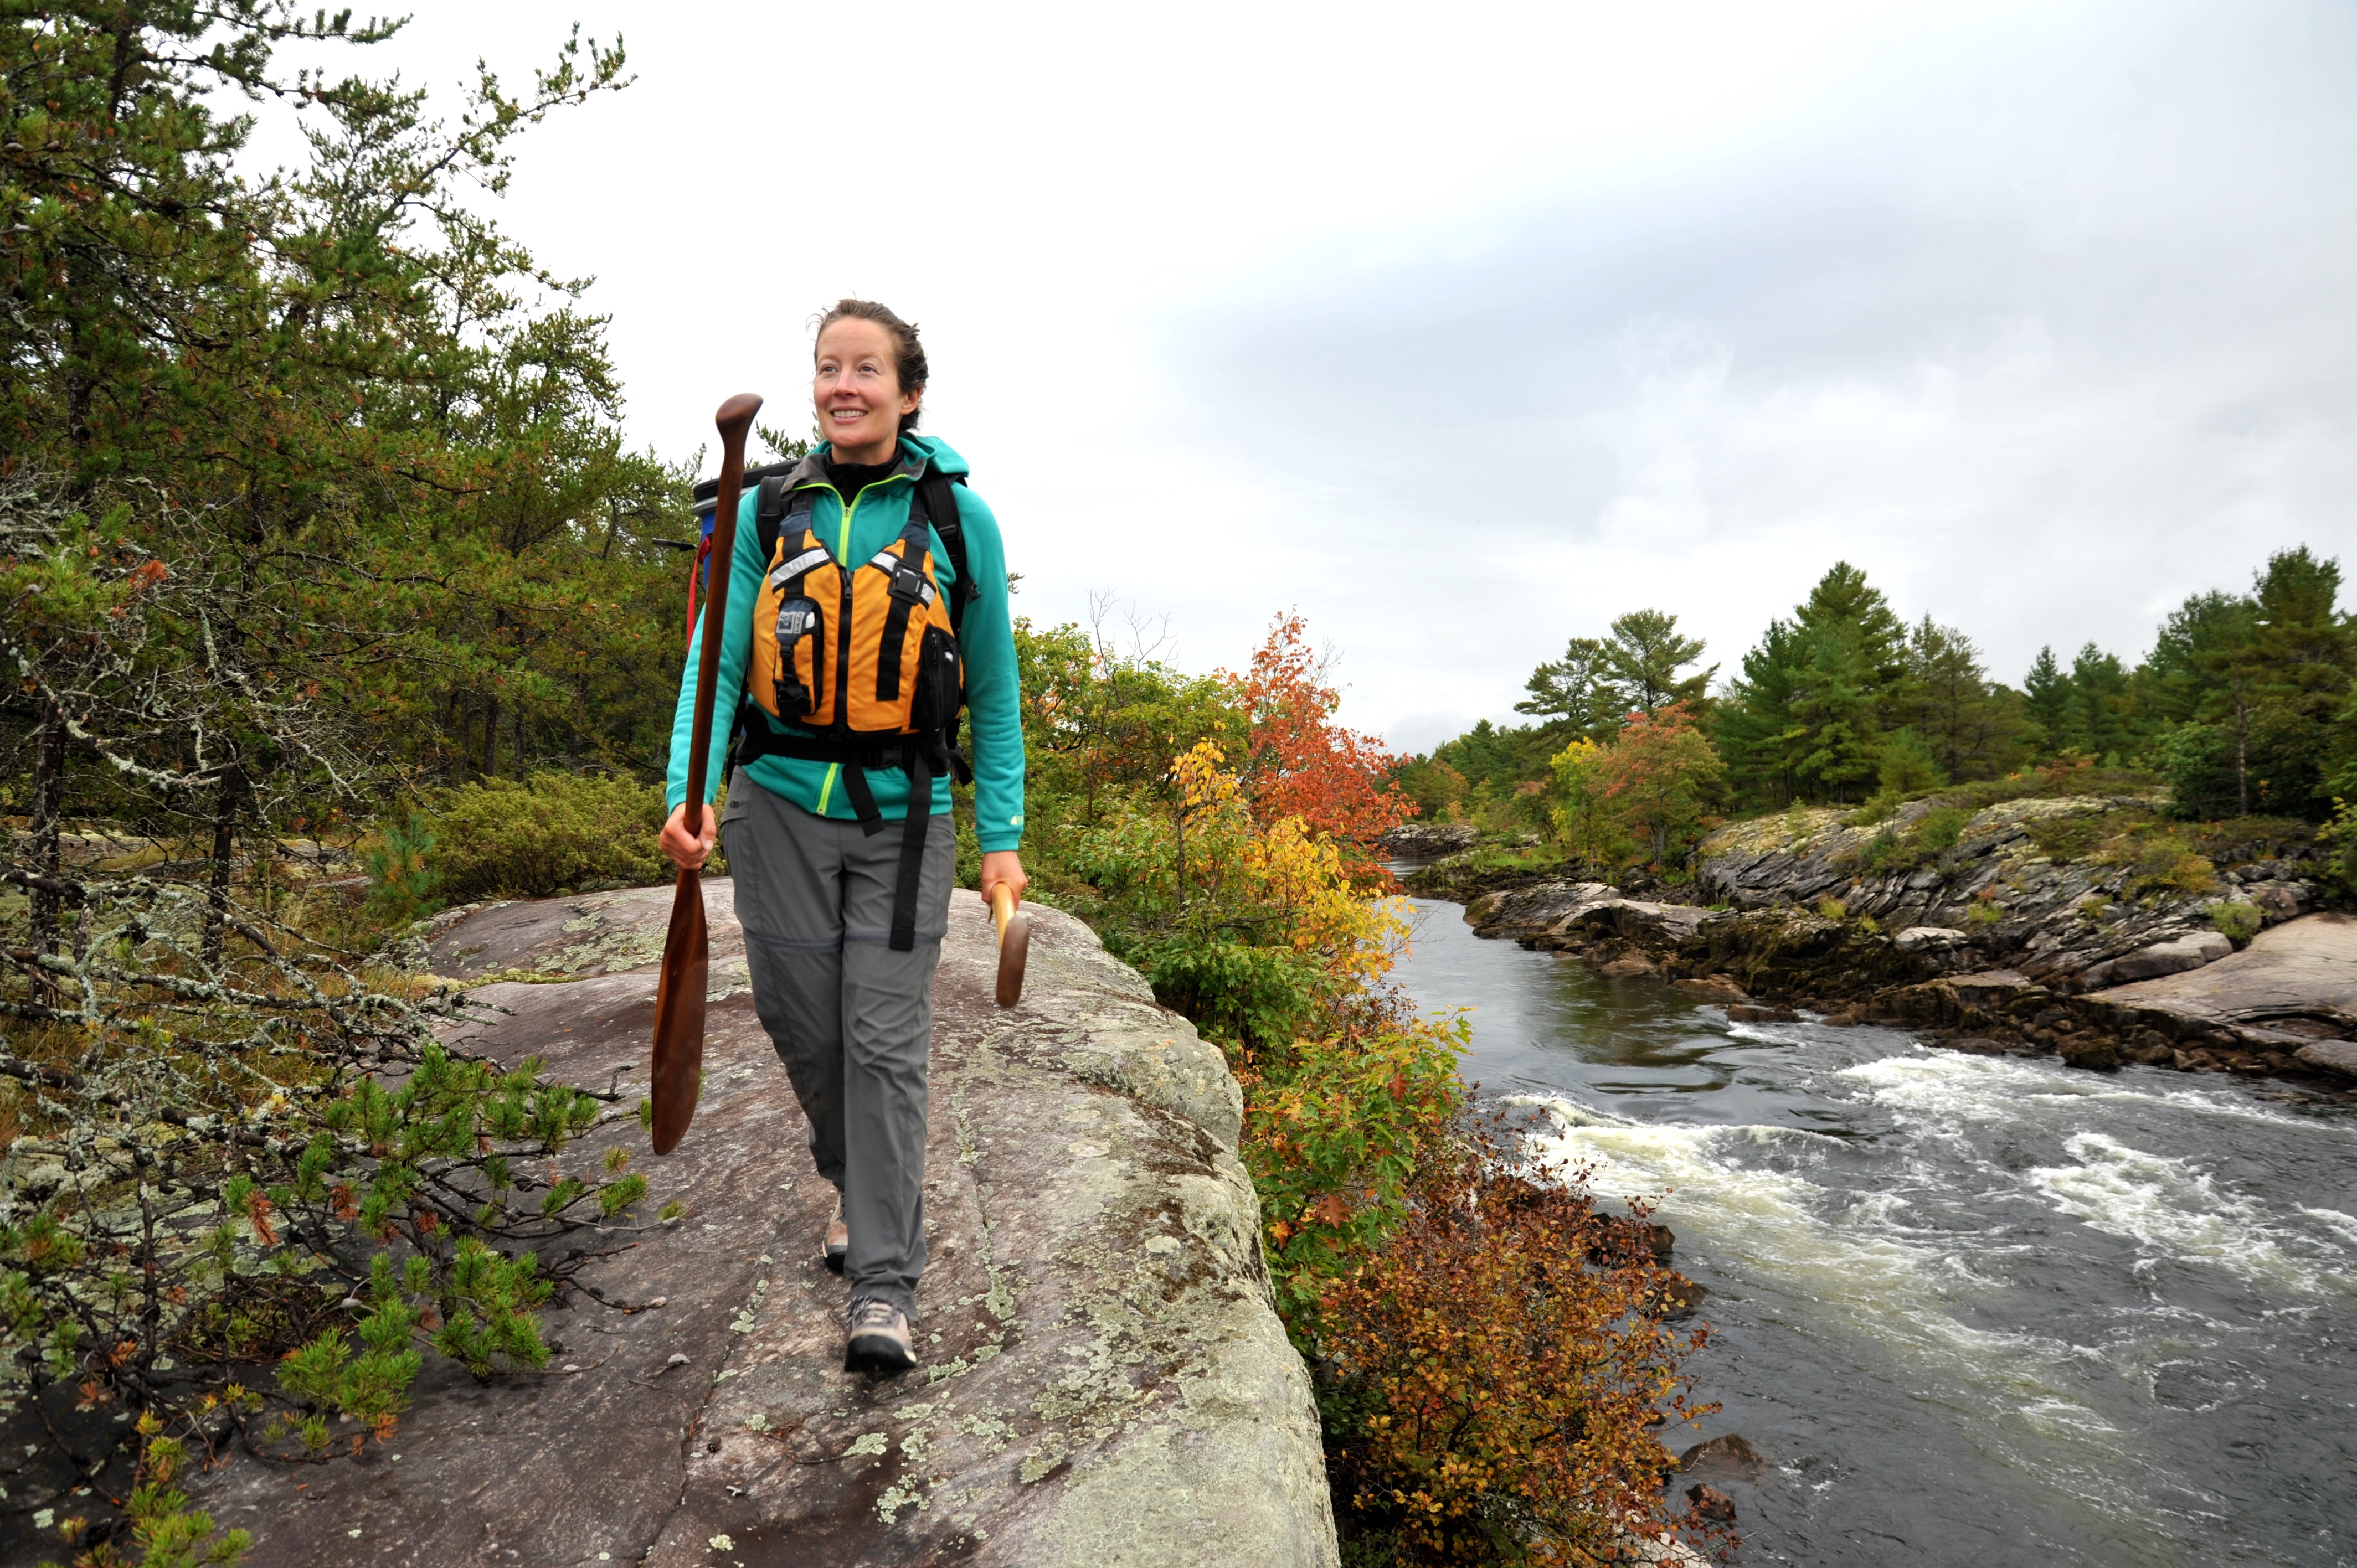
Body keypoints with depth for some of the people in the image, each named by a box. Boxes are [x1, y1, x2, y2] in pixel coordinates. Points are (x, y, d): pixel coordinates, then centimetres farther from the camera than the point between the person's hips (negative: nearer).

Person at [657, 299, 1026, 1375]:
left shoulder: (959, 519, -1)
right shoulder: (766, 514, 4)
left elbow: (993, 693, 3)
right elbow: (717, 662, -2)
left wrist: (1002, 837, -2)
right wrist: (688, 794, -19)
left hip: (902, 816, -2)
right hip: (781, 806, 3)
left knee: (885, 1043, -6)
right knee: (801, 1024, 11)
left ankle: (886, 1286, 4)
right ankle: (855, 1184, 40)